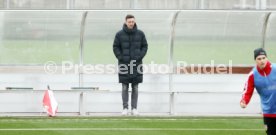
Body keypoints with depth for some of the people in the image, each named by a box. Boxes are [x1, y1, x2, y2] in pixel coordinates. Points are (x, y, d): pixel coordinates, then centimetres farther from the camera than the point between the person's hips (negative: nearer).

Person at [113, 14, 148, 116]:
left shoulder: (140, 34, 2)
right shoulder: (119, 34, -2)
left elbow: (144, 46, 7)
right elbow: (115, 47, 2)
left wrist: (140, 57, -6)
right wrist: (121, 58, -8)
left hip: (136, 64, 1)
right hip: (124, 64, -1)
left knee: (135, 87, 3)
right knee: (125, 87, 0)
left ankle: (134, 108, 6)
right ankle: (125, 108, 3)